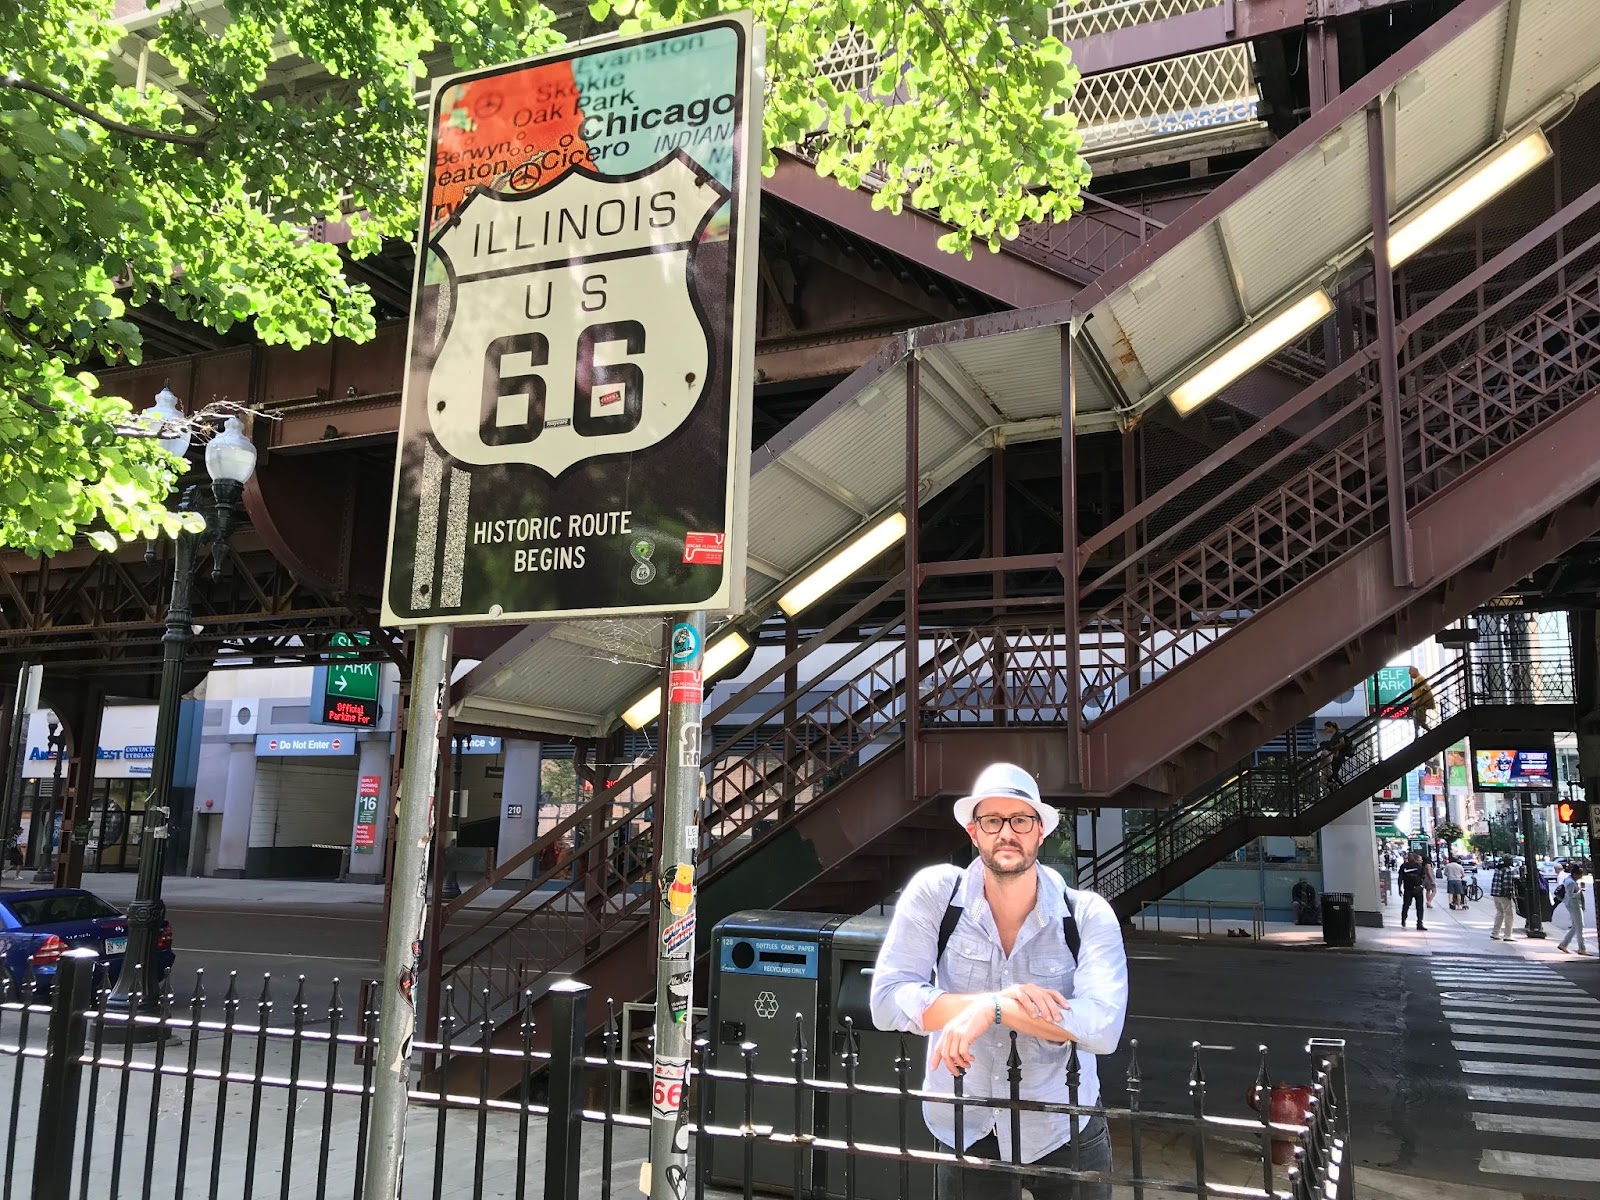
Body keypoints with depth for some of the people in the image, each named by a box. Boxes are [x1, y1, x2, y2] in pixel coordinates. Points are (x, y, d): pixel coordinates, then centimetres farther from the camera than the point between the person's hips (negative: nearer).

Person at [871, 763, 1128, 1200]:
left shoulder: (1088, 915, -13)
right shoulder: (935, 893, -13)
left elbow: (1103, 1026, -26)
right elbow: (887, 1000, -19)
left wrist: (991, 1009, -31)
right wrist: (1000, 998, -26)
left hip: (1064, 1132, 0)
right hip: (965, 1133, 0)